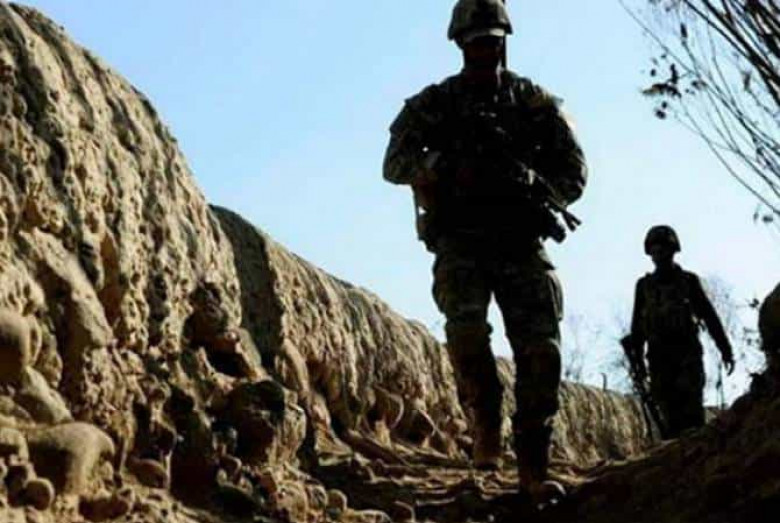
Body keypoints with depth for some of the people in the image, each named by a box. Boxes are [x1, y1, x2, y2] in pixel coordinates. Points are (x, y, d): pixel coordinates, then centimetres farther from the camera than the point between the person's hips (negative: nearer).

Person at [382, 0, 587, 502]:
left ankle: (535, 467, -3)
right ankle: (487, 423, -1)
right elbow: (395, 163, -6)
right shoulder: (433, 103, 5)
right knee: (466, 326, -27)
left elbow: (574, 171, 9)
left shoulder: (535, 102, 8)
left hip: (520, 241, 1)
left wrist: (538, 193, -11)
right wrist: (448, 165, -22)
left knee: (541, 347, -12)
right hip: (460, 241, -1)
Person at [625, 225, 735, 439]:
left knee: (691, 410, -13)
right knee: (669, 413, -4)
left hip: (688, 354, -2)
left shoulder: (688, 281, 7)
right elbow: (637, 325, 14)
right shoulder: (644, 285, 12)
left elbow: (710, 316, 6)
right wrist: (637, 357, 8)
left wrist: (725, 349, 2)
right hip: (659, 357, 2)